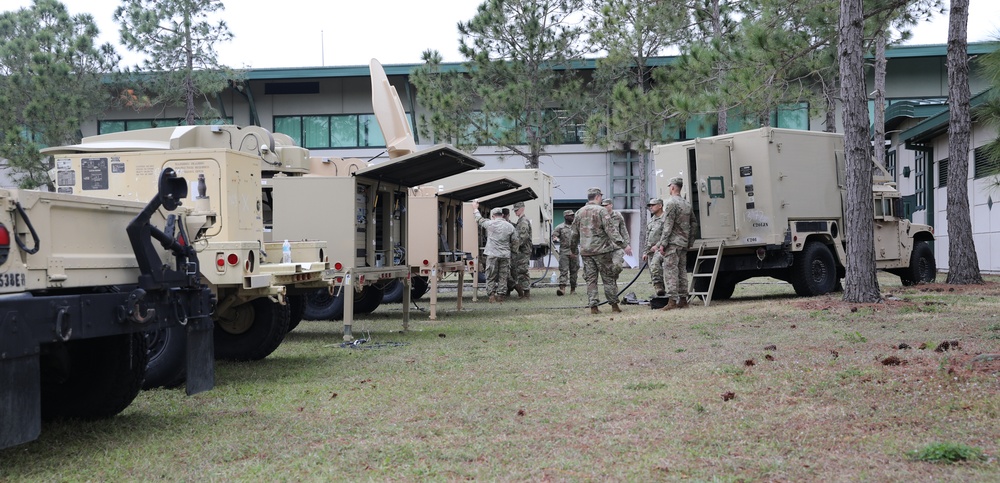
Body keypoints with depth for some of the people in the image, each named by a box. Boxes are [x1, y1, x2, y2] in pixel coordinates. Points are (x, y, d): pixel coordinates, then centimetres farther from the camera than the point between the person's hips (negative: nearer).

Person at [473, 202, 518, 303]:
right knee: (503, 277, 7)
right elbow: (514, 242, 9)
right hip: (505, 255, 2)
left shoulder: (490, 224, -3)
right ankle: (500, 295, 7)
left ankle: (492, 295, 0)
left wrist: (475, 209, 29)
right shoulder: (510, 226, 5)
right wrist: (513, 250, 25)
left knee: (491, 277, 5)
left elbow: (479, 220, 14)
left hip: (492, 254, -2)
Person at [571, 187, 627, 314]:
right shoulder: (601, 211, -8)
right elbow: (610, 229, -16)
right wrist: (621, 244, -17)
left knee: (590, 279, 6)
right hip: (601, 250, -5)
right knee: (609, 278, 4)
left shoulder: (579, 212, 10)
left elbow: (575, 232, 18)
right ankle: (614, 305, 7)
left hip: (585, 251, 5)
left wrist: (573, 246, 31)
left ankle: (593, 306, 2)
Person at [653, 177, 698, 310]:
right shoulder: (687, 204, 14)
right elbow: (694, 224, 17)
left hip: (673, 243, -8)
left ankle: (672, 300, -14)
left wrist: (662, 243, -15)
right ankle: (683, 299, 13)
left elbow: (667, 226, -16)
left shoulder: (671, 203, -11)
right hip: (684, 243, 8)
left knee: (670, 270, -8)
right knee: (682, 271, 12)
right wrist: (689, 242, 20)